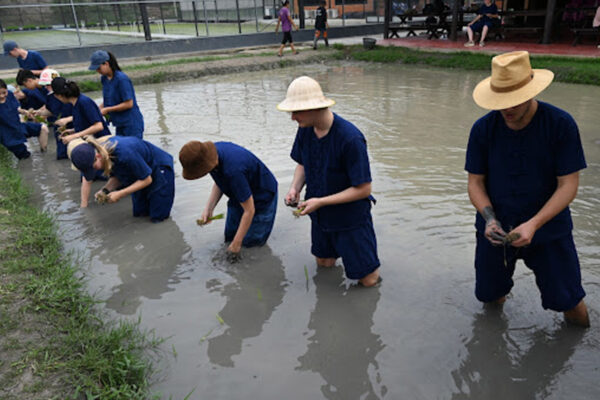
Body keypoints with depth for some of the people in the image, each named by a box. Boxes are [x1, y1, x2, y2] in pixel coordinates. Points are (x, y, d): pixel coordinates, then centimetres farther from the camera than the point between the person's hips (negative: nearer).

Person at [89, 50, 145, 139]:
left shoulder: (121, 79, -18)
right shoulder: (104, 79, 7)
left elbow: (129, 104, -19)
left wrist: (107, 109, -14)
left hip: (132, 125, -8)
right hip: (120, 125, 8)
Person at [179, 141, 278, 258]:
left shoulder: (233, 171, -42)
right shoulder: (213, 152, -18)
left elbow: (249, 211, -31)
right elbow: (219, 183, 2)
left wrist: (236, 243, -22)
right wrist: (208, 209, -11)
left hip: (261, 196, -7)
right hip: (239, 195, 7)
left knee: (250, 241, 1)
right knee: (229, 235, 13)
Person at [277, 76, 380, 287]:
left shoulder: (351, 139, -29)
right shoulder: (305, 130, -8)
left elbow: (363, 189, -24)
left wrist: (320, 202, -24)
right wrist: (295, 188, -11)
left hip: (351, 217, -6)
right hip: (320, 216, 6)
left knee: (368, 280, 5)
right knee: (324, 264, 21)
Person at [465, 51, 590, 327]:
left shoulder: (561, 124, -13)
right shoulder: (483, 128, -8)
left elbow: (568, 185, -12)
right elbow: (475, 182, -3)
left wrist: (533, 224, -25)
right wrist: (490, 219, -20)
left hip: (548, 228, -1)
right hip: (496, 229, 2)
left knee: (567, 302, 0)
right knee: (489, 297, 12)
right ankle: (501, 283, 47)